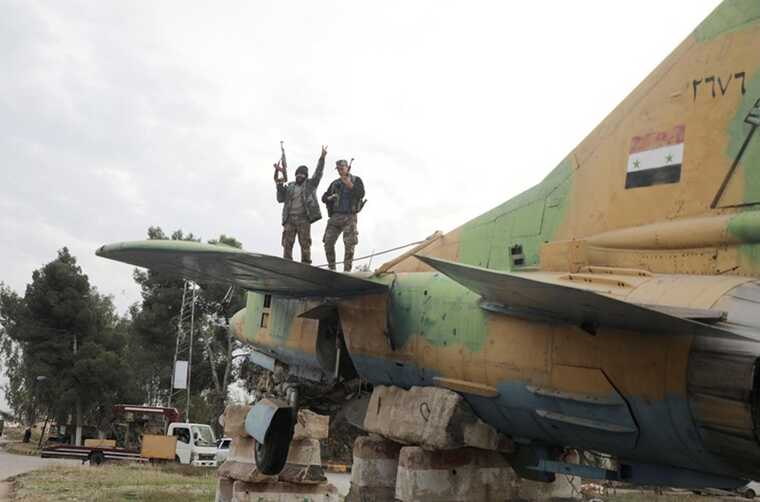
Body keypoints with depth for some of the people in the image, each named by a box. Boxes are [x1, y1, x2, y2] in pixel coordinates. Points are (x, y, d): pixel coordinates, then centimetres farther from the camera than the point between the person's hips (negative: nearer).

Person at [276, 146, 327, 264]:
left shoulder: (310, 184, 8)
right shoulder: (290, 186, 16)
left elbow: (318, 173, -6)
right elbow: (280, 199, 11)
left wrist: (322, 158, -16)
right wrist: (279, 186, -3)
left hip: (304, 218, -3)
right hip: (289, 218, 3)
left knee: (305, 244, -4)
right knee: (287, 243, 1)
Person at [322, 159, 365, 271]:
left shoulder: (356, 180, 6)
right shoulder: (335, 183, 16)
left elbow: (361, 194, -10)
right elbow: (324, 198, 18)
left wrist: (350, 185, -21)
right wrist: (329, 198, -5)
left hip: (349, 217, -4)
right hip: (335, 216, 4)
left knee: (349, 244, -11)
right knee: (328, 242, -5)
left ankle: (347, 270, -7)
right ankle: (331, 268, 4)